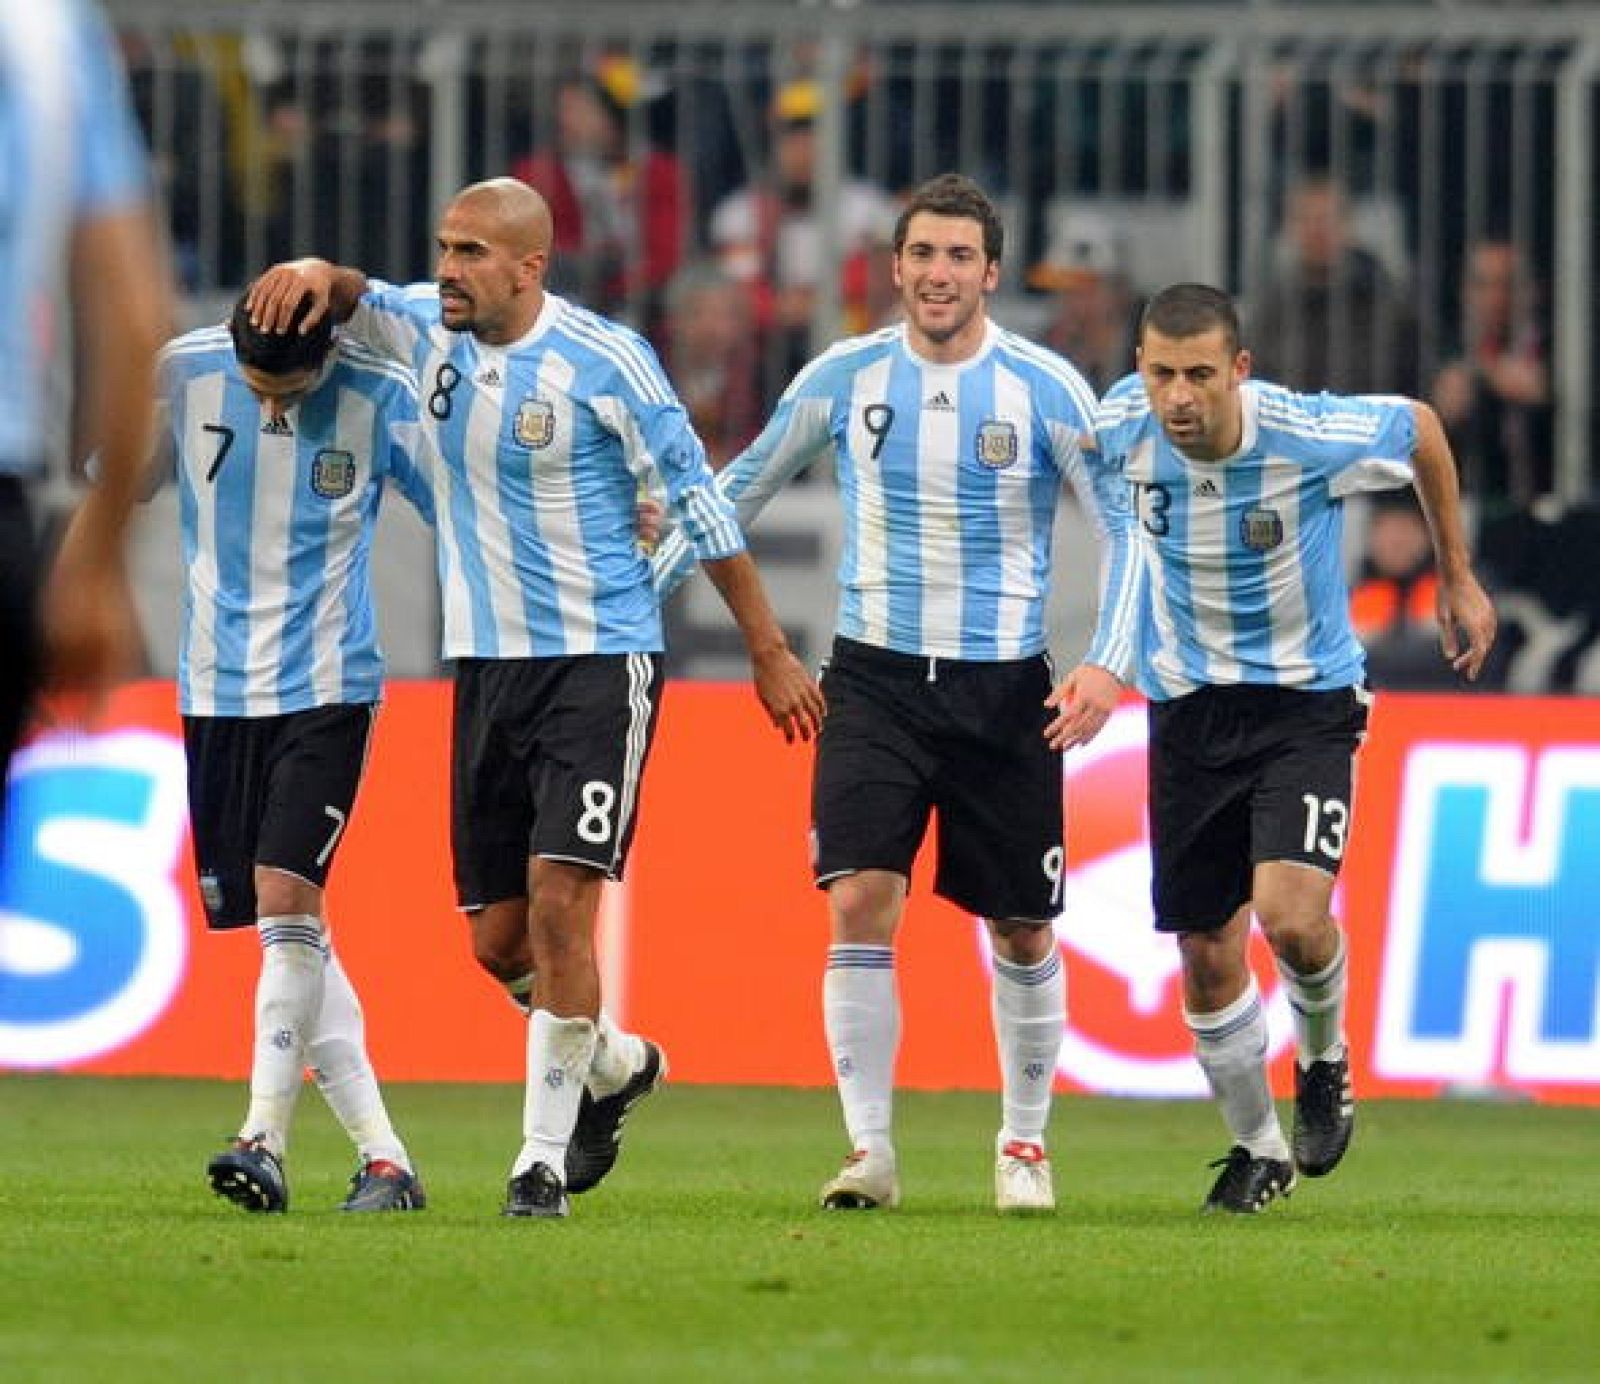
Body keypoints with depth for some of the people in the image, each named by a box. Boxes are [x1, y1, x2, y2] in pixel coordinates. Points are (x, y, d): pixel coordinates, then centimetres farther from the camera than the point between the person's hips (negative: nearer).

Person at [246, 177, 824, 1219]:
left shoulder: (602, 360, -12)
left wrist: (770, 651, -4)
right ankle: (616, 1065, 34)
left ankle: (544, 1154, -10)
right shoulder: (433, 332, 4)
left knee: (559, 903, -16)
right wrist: (315, 274, -12)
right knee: (497, 936, 7)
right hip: (488, 664, 6)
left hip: (600, 662, -6)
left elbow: (698, 499, -6)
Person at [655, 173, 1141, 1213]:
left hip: (1004, 689, -1)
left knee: (1021, 932, 6)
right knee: (860, 903, -15)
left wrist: (1111, 666, -14)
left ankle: (1025, 1144, 26)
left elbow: (1130, 524, -2)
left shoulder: (1045, 389, -6)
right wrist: (648, 591, 10)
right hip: (875, 679, 1)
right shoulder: (845, 378, 0)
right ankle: (870, 1152, -10)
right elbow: (744, 484, 13)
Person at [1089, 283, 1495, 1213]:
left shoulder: (1314, 439, -24)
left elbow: (1421, 428, -1)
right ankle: (1257, 1147, 27)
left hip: (1308, 700, -3)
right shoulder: (1121, 428, -14)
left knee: (1291, 915, -22)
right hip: (1188, 708, 3)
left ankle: (1325, 1059, 11)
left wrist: (1458, 579, 9)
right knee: (1207, 954, 5)